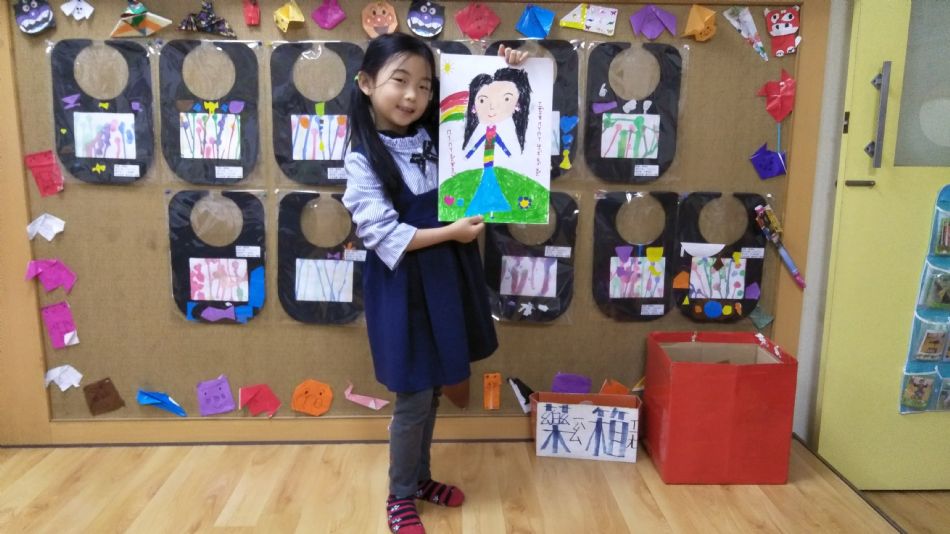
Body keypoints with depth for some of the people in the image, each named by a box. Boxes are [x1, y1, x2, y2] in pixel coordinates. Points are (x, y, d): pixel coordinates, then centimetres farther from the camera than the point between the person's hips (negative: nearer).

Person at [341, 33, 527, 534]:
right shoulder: (363, 160, -12)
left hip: (445, 278, 6)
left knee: (432, 390, 18)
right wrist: (450, 232, -20)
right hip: (402, 287, -6)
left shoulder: (439, 137, 3)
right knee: (414, 397, 3)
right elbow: (382, 234, -18)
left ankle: (420, 477, 40)